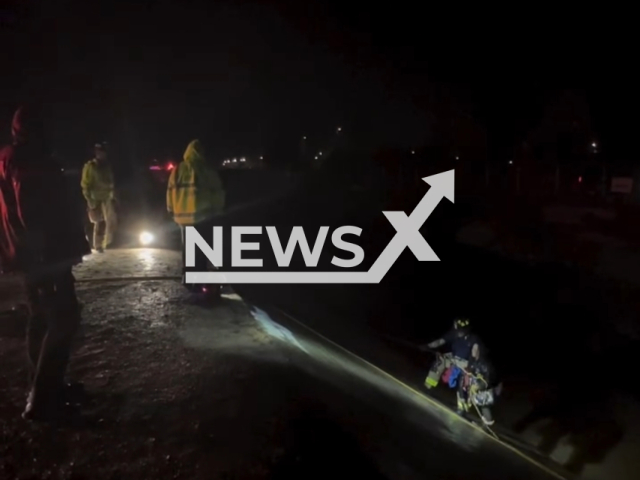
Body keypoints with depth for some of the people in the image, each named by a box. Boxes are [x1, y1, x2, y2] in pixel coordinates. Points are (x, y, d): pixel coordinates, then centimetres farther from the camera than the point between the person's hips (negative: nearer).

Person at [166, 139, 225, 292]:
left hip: (183, 216, 4)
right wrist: (217, 209, 11)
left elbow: (170, 191, 8)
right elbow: (217, 192, -2)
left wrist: (172, 211, 18)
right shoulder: (207, 170, -5)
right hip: (203, 216, -4)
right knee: (200, 249, 1)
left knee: (187, 248, 17)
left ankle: (186, 278, 22)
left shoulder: (178, 170, 5)